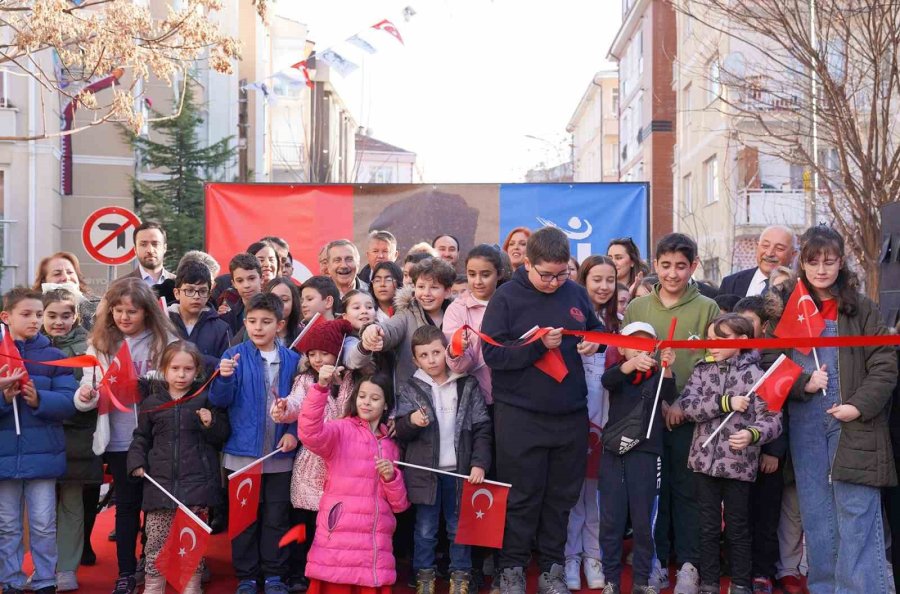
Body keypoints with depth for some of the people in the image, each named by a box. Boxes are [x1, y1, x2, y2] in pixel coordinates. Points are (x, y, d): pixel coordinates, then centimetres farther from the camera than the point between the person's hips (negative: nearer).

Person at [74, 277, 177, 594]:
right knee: (126, 505, 10)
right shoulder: (99, 343, 2)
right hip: (120, 440, 1)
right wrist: (85, 396, -21)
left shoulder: (165, 340, -5)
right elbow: (88, 393, 1)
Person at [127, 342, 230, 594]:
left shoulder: (206, 399, 4)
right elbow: (141, 437, 18)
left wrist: (211, 424, -12)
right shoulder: (152, 402, 8)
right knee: (155, 542, 3)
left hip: (196, 482, -1)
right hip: (160, 482, 2)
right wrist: (137, 462, 5)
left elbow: (223, 435, 6)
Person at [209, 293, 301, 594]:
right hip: (242, 452, -1)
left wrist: (294, 432, -8)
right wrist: (225, 377, -29)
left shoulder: (292, 360, 0)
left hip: (280, 454, 1)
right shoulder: (234, 356, -5)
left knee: (277, 517, 10)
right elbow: (220, 400, -11)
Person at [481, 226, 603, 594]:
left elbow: (598, 329, 21)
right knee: (522, 497, 4)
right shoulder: (506, 298, -7)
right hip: (521, 416, -4)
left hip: (571, 415, 4)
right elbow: (492, 353, -13)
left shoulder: (576, 294, 5)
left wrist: (594, 342, -2)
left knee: (561, 496, 12)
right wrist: (538, 345, -23)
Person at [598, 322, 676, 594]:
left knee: (643, 521, 3)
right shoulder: (618, 372, 5)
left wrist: (666, 369, -33)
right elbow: (606, 379, -19)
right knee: (611, 520, 3)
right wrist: (632, 364, -39)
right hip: (613, 453, 1)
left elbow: (670, 397, -14)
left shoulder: (656, 375, 5)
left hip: (645, 454, 0)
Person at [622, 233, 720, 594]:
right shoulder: (636, 308, 7)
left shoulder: (707, 309, 2)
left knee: (687, 490, 4)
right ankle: (657, 560, 17)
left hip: (689, 417, -2)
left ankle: (688, 564, 12)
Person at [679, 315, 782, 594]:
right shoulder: (703, 370, 6)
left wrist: (753, 434, -31)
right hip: (705, 459, 3)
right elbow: (688, 405, -7)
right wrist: (725, 403, -18)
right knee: (708, 526, 10)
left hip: (739, 463, -3)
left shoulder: (756, 375, -5)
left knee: (738, 528, 8)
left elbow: (772, 419, -11)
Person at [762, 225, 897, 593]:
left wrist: (860, 406, -13)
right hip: (806, 423, 3)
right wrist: (803, 382, -10)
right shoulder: (789, 306, 8)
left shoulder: (861, 309, 2)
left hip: (853, 422, -2)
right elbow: (768, 358, 6)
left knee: (857, 512, -6)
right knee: (816, 511, 8)